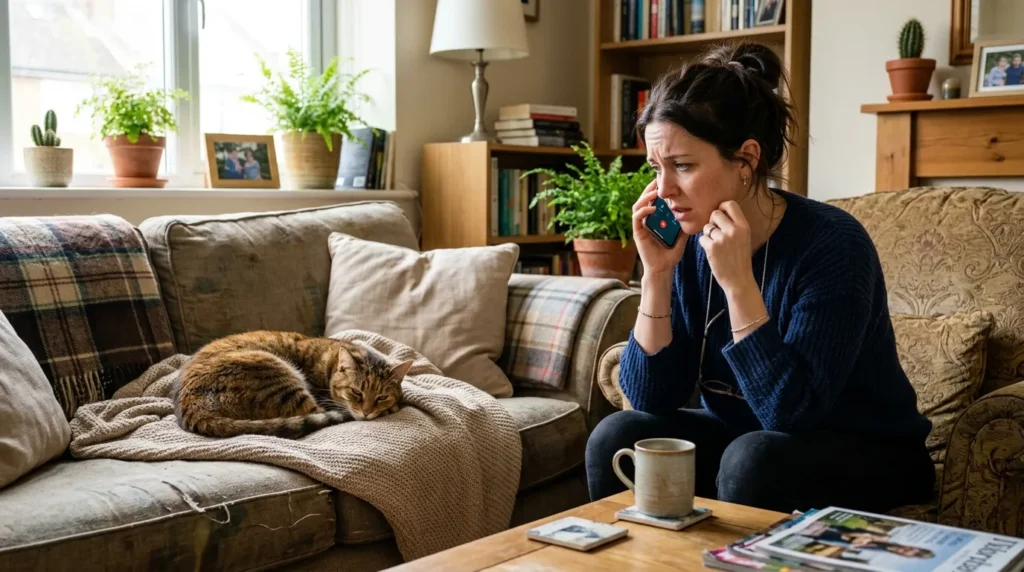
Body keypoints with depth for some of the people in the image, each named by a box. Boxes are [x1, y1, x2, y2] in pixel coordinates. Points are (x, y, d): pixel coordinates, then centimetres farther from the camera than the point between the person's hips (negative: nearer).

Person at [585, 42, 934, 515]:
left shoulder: (831, 243, -24)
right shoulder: (688, 241, -9)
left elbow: (790, 413, -29)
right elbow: (650, 397, -11)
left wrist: (737, 282, -34)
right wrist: (657, 274, -21)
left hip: (867, 456, -5)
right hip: (743, 439, 5)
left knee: (754, 459, -32)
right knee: (619, 436, -14)